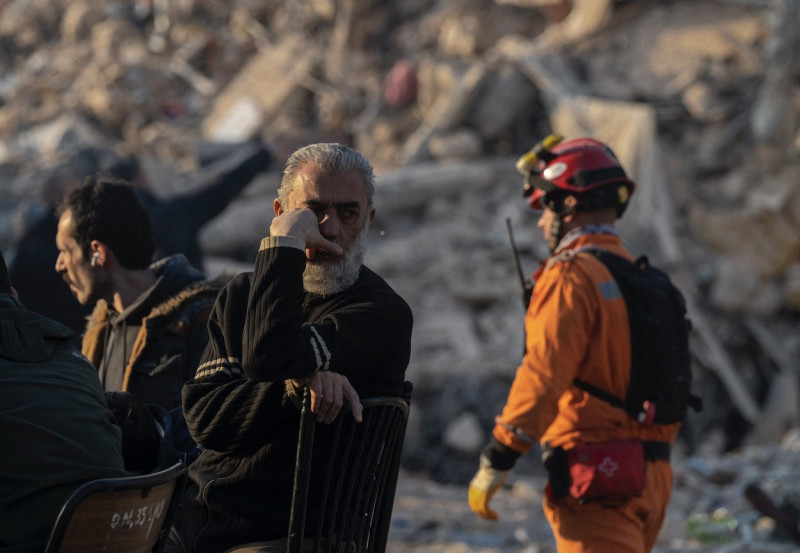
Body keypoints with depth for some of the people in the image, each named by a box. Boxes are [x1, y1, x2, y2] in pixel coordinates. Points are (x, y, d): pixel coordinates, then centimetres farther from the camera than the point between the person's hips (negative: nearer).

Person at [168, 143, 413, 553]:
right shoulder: (241, 295, 16)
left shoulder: (384, 314, -4)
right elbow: (202, 416, 2)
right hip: (193, 519, 6)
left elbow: (268, 358, -20)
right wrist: (294, 386, -16)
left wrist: (283, 244, -10)